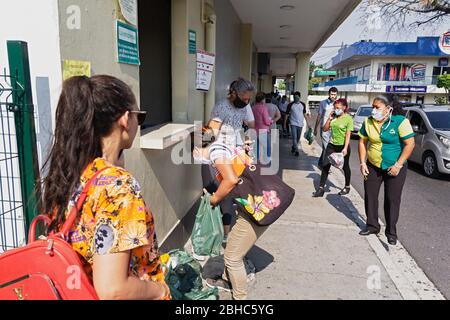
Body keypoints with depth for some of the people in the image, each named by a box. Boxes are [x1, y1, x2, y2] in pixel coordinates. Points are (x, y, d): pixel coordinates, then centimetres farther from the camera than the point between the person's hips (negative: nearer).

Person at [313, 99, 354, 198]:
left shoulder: (348, 118, -10)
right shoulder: (333, 117, 3)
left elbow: (348, 135, -15)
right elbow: (325, 129, 5)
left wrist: (345, 148, -22)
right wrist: (329, 118, -6)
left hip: (342, 146, -4)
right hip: (332, 145, 4)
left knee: (345, 167, 14)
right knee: (325, 166, -2)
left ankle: (347, 187, 35)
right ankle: (321, 188, 3)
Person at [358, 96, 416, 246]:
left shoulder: (400, 121, -15)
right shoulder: (368, 122, -1)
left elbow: (410, 144, -16)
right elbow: (362, 142, 6)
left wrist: (398, 165, -19)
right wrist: (362, 162, -1)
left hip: (394, 168, -4)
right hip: (372, 166, 4)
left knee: (392, 200, 4)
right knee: (370, 196, 9)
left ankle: (391, 232, 19)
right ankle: (372, 226, 26)